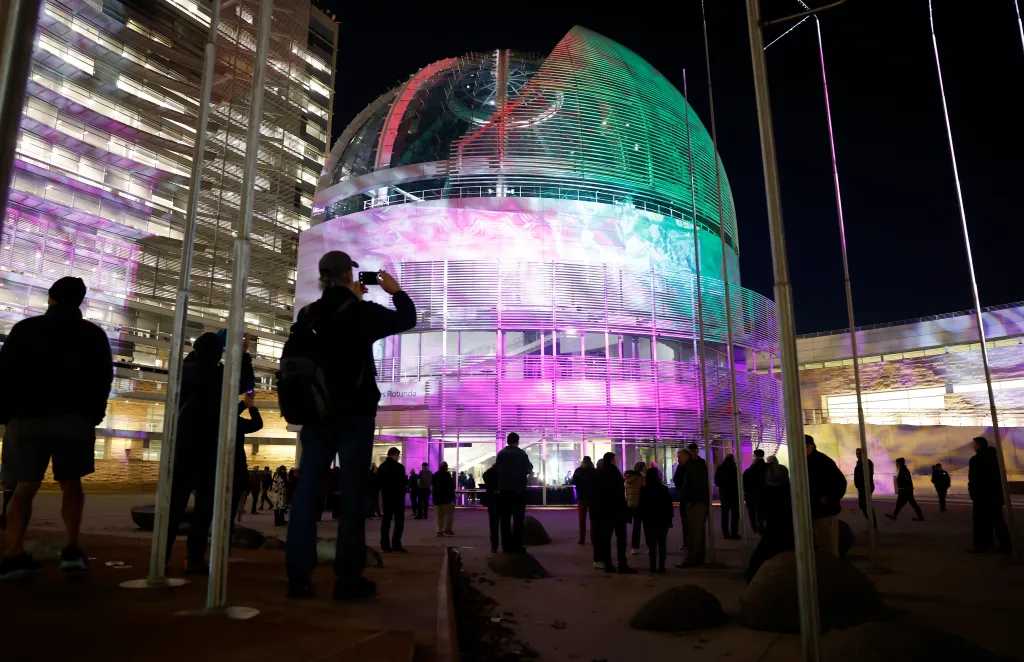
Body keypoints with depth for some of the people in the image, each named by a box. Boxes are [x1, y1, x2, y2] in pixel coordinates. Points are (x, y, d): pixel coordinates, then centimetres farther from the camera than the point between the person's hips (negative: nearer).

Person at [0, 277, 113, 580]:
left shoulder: (25, 329, 5)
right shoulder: (94, 335, 6)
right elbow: (104, 378, 4)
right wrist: (93, 415, 10)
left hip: (27, 418, 0)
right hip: (74, 419, 0)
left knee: (24, 488, 5)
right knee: (71, 485, 10)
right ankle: (72, 549, 0)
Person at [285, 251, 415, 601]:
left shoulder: (308, 315, 6)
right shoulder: (362, 313, -6)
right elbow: (406, 319, 5)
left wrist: (351, 299, 29)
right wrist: (395, 290, 20)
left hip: (316, 413, 4)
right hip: (354, 415, -4)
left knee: (307, 490, 5)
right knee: (352, 492, -2)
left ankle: (298, 575, 6)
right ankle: (348, 578, 0)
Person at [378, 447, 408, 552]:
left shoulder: (381, 467, 9)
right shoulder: (398, 466, -13)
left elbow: (378, 481, 15)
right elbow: (404, 482, -13)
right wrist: (407, 482, 7)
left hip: (386, 497, 7)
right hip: (397, 497, -7)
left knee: (385, 521, 8)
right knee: (399, 521, -2)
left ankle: (385, 545, 8)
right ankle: (396, 545, -8)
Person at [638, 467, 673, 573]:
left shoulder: (644, 490, -4)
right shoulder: (664, 489, -1)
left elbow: (642, 506, -3)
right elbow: (669, 505, 1)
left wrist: (642, 517, 5)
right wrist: (669, 518, 6)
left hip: (649, 520, -1)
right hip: (663, 520, 1)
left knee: (652, 544, 3)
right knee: (662, 544, 6)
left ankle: (653, 566, 0)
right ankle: (661, 566, 2)